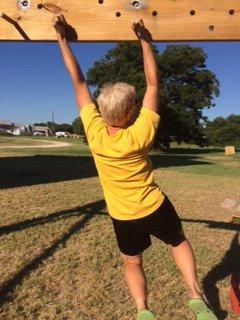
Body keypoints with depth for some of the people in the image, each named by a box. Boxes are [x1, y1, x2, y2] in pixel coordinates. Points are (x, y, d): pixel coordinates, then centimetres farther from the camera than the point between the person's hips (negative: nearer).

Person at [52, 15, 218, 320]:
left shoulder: (94, 131, -22)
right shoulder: (141, 134, -26)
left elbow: (78, 81, -14)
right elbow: (153, 84, -16)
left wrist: (62, 38, -5)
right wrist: (145, 41, -10)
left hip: (123, 216, 2)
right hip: (155, 208, -1)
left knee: (132, 262, 23)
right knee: (179, 242, 25)